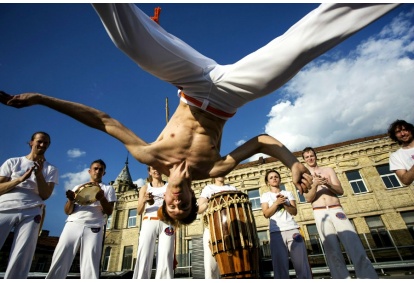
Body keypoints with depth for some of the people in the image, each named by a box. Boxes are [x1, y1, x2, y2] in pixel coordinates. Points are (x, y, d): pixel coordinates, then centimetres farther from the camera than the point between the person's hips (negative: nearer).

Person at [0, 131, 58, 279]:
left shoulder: (51, 169, 12)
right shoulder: (12, 162, 13)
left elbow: (45, 195, 2)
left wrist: (39, 174, -10)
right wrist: (20, 179, -11)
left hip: (31, 213, 0)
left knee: (20, 260, -7)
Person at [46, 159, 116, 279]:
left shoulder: (108, 189, 14)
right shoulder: (78, 187, 20)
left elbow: (109, 211, 4)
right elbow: (68, 211, 14)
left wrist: (102, 198, -16)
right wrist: (71, 200, -8)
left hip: (94, 228, -2)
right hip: (73, 225, 2)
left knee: (90, 264, -7)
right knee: (59, 259, -4)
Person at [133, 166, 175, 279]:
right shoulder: (145, 187, 17)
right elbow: (139, 211, 9)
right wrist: (143, 201, -12)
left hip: (167, 222, 0)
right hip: (149, 222, 0)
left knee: (165, 258, -11)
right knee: (144, 256, -12)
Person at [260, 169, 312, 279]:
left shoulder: (288, 193, 17)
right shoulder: (265, 195, 11)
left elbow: (294, 211, 7)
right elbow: (266, 214, -1)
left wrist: (284, 203, -11)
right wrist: (276, 202, -13)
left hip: (293, 229, 2)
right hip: (276, 232, -2)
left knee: (302, 263, -2)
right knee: (280, 265, -5)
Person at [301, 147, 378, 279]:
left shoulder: (328, 170, 14)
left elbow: (340, 191, 5)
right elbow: (308, 198, -1)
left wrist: (327, 183, -16)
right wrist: (315, 185, -19)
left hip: (336, 210, 2)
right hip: (320, 213, -1)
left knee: (356, 247, -9)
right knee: (333, 251, -7)